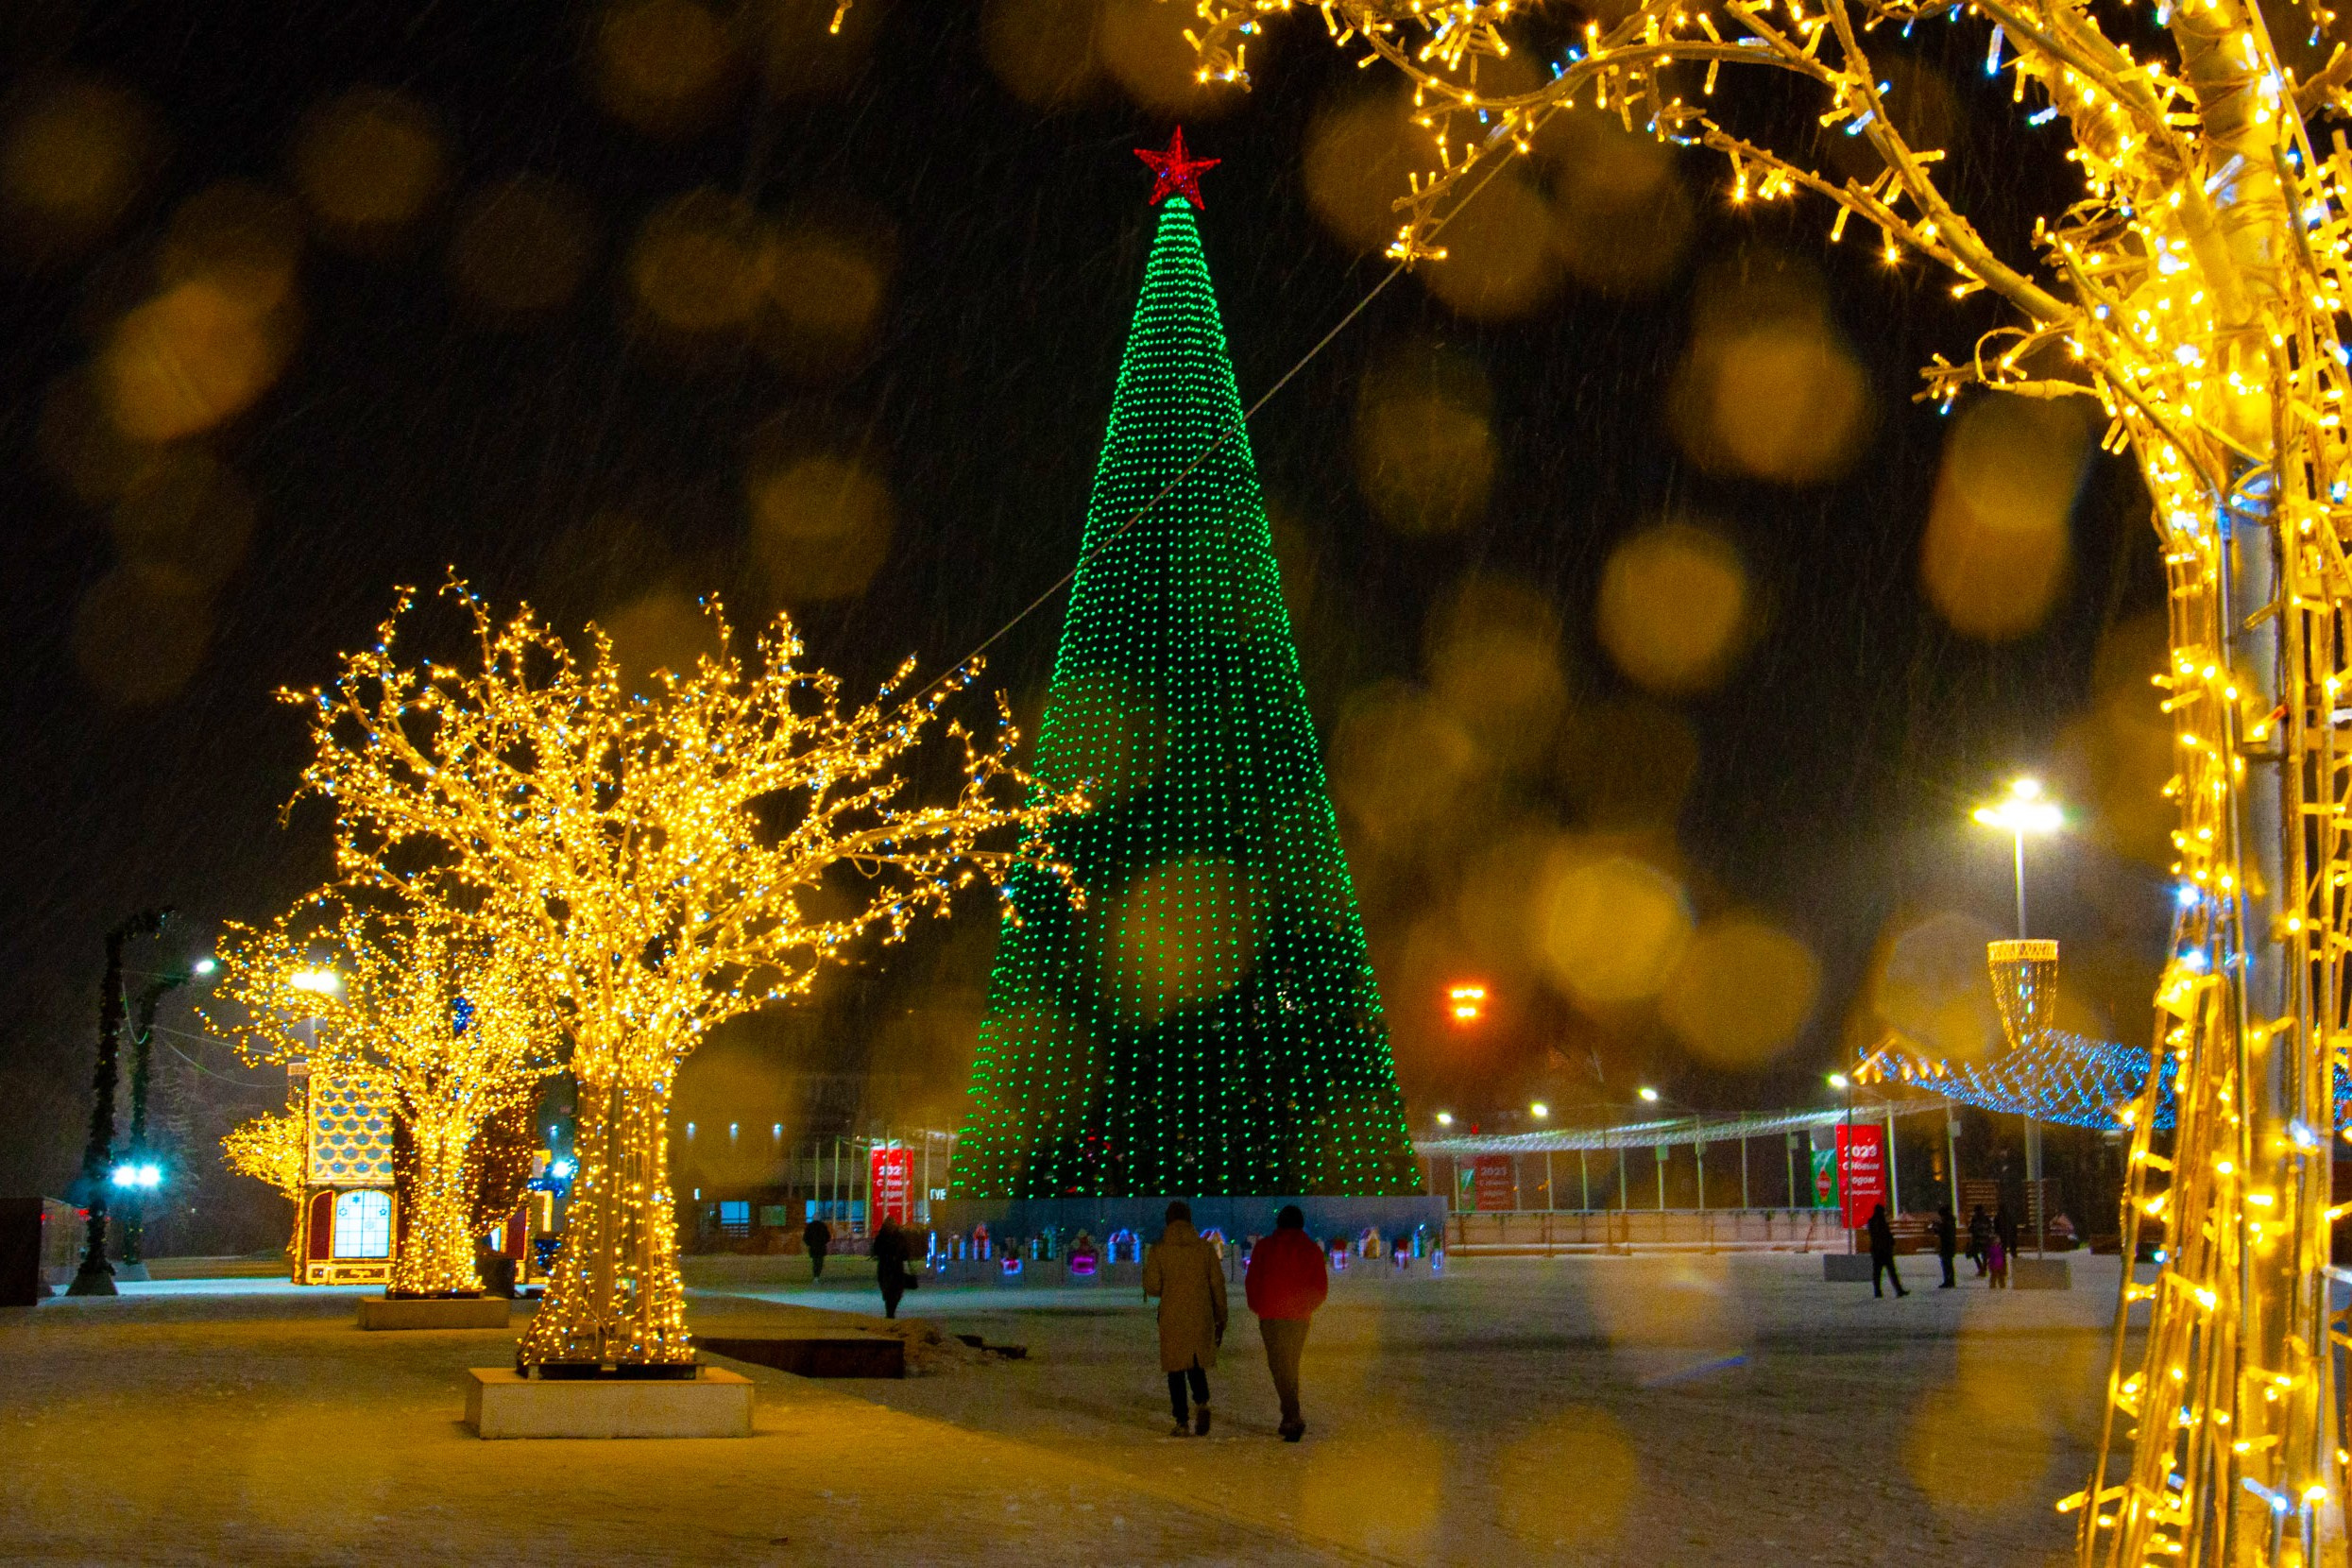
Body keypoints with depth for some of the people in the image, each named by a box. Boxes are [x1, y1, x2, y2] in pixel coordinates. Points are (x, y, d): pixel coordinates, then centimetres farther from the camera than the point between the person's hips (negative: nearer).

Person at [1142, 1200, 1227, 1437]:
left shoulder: (1159, 1251, -4)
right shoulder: (1206, 1249, 1)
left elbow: (1151, 1287, -8)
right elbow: (1217, 1286, 3)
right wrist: (1220, 1320, 11)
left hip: (1172, 1319, -2)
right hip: (1201, 1317, 2)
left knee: (1176, 1368, 6)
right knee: (1197, 1364, 16)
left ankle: (1182, 1422, 4)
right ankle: (1201, 1402, -10)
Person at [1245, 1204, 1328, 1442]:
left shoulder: (1265, 1247, 0)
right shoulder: (1312, 1250, 5)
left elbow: (1252, 1282, 2)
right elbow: (1321, 1288, 6)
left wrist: (1258, 1308, 16)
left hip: (1271, 1315, -3)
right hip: (1299, 1317, 3)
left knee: (1279, 1366, -3)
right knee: (1291, 1365, 16)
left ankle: (1293, 1417, -19)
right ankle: (1290, 1417, 18)